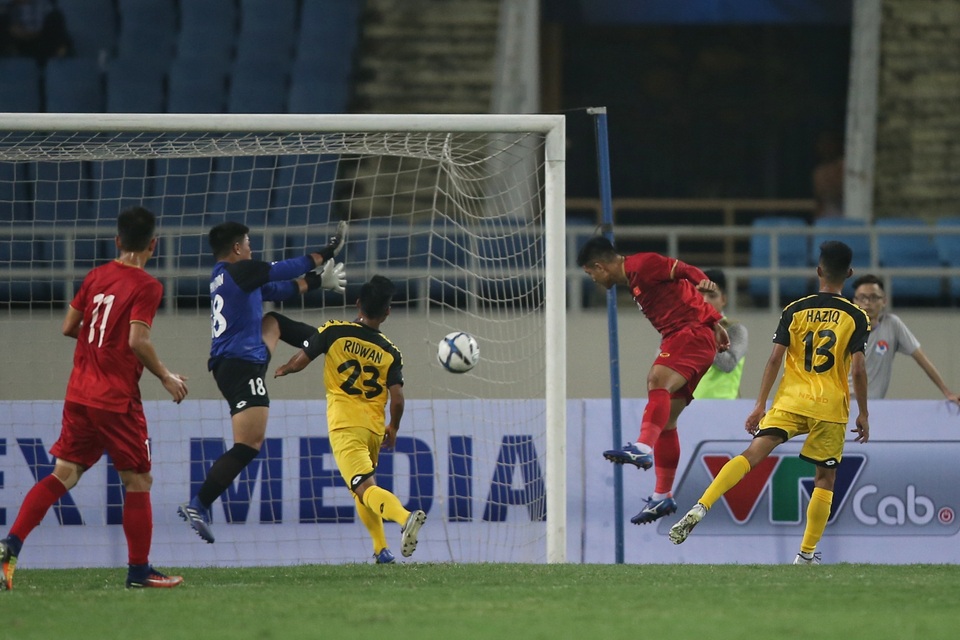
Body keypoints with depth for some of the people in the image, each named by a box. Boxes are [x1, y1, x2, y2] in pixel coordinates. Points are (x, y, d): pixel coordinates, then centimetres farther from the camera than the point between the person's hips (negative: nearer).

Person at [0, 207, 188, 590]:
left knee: (63, 475, 5)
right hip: (117, 400, -6)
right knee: (138, 482, 6)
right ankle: (139, 571, 9)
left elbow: (68, 327, 12)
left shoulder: (96, 276, 9)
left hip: (79, 394, 6)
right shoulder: (147, 286, -11)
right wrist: (166, 377, -8)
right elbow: (138, 340, -20)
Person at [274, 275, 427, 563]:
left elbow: (300, 361, -2)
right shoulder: (390, 352, 3)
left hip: (344, 426, -4)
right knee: (363, 487, 25)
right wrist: (393, 428, 16)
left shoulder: (334, 331, -3)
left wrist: (283, 370, 22)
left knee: (366, 489, -16)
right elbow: (397, 398, -3)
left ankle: (406, 517, -43)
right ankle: (381, 549, 17)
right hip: (374, 428, 4)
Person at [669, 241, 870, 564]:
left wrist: (759, 405, 3)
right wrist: (863, 414, 5)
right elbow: (858, 370, -6)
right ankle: (806, 555, 10)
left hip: (791, 401, 1)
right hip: (832, 407, -1)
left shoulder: (795, 310, 4)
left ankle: (699, 509, -29)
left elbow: (775, 358, 0)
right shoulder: (856, 317, -1)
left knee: (753, 453, -9)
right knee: (825, 477, 12)